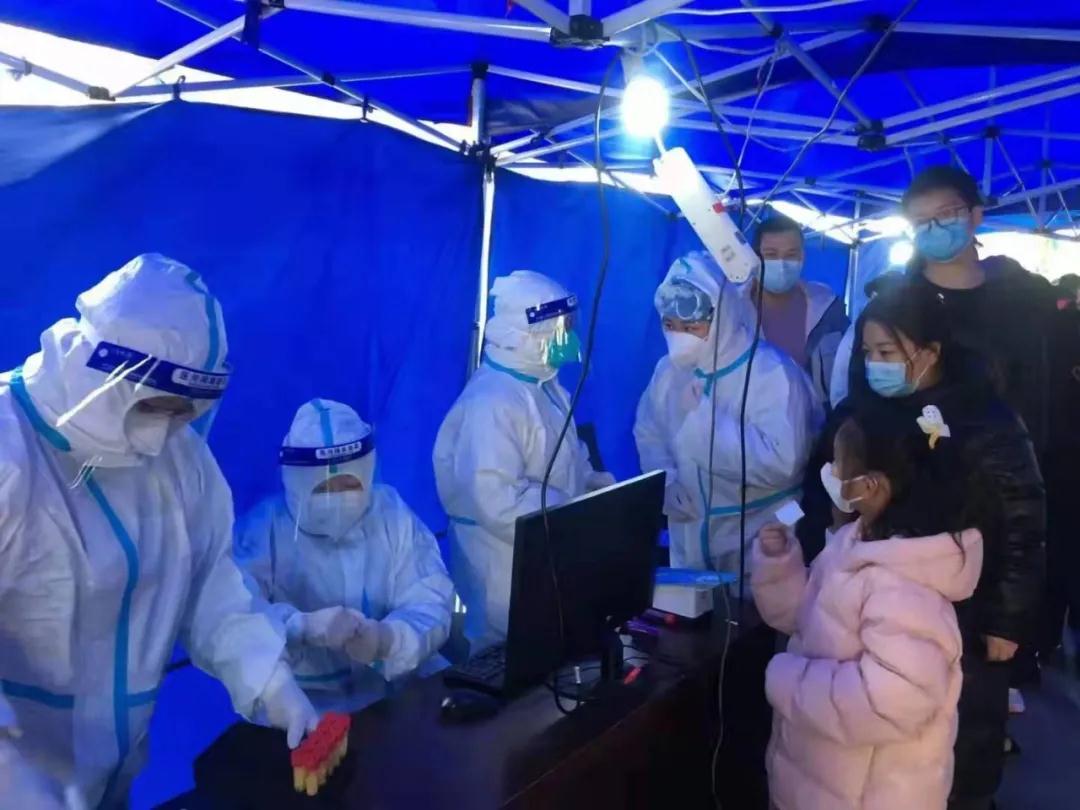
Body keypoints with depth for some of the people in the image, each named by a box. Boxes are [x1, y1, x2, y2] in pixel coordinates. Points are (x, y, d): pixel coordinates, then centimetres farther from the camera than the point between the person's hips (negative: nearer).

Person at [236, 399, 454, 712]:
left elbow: (430, 603, -8)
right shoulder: (263, 527, -8)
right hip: (303, 697, -3)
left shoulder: (393, 513, 0)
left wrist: (387, 640, -29)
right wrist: (303, 626, -40)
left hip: (397, 682, 3)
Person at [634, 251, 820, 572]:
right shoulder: (669, 370, 2)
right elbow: (648, 434, 14)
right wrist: (666, 485, -4)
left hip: (759, 536, -6)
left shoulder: (771, 371, -20)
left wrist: (707, 420, -27)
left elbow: (783, 461, -30)